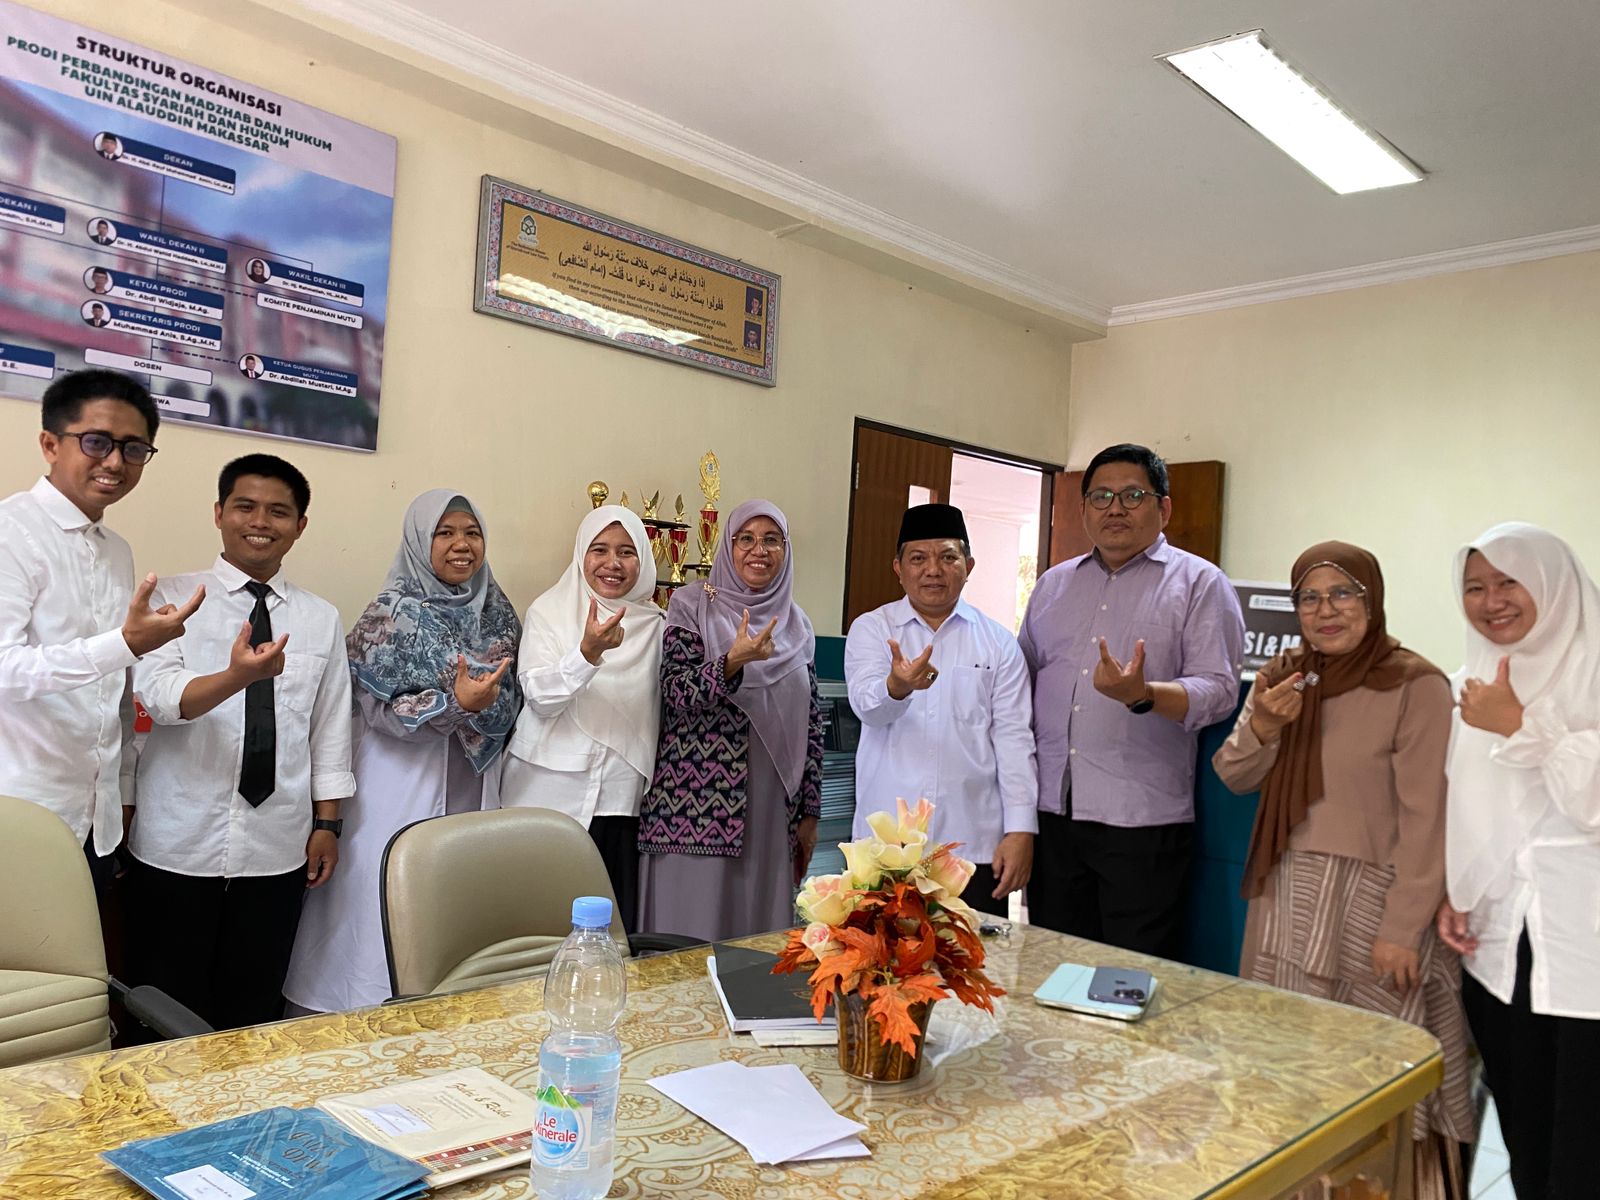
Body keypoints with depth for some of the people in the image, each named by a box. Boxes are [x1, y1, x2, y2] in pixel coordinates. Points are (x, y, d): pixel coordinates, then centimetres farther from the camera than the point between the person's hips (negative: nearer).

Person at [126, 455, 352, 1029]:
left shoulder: (321, 619, 8)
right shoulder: (172, 599, 0)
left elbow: (331, 730, 11)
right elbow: (159, 695, -17)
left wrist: (326, 823, 7)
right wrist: (237, 676, -35)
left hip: (277, 851, 2)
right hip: (178, 848, -2)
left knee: (254, 1012, 11)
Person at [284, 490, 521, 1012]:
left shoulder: (498, 613, 8)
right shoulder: (392, 613, -6)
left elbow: (511, 700, 9)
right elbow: (380, 708, -11)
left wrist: (485, 704, -12)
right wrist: (455, 702, -25)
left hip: (469, 789, 4)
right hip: (403, 788, -4)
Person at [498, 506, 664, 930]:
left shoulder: (654, 624, 8)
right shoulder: (549, 611, 0)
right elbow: (540, 698, -13)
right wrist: (588, 652, -27)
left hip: (621, 799, 2)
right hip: (548, 795, -2)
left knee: (616, 928, 2)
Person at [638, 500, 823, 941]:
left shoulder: (796, 624, 12)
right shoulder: (693, 605, 0)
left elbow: (811, 721, 13)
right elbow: (676, 694, -10)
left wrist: (810, 811, 11)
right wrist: (733, 662, -27)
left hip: (772, 813, 4)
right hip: (698, 809, -4)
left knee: (759, 928, 8)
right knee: (691, 940, 0)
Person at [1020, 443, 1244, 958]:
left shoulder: (1200, 584, 1)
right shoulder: (1053, 584, 16)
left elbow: (1218, 691, -8)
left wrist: (1142, 695, -27)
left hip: (1142, 820, -4)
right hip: (1052, 813, 5)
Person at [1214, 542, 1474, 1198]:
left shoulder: (1415, 686, -11)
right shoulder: (1281, 677, 8)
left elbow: (1426, 819, -13)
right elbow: (1234, 777, 7)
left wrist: (1403, 929, -15)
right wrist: (1264, 725, -12)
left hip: (1371, 895, -5)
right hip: (1287, 893, 6)